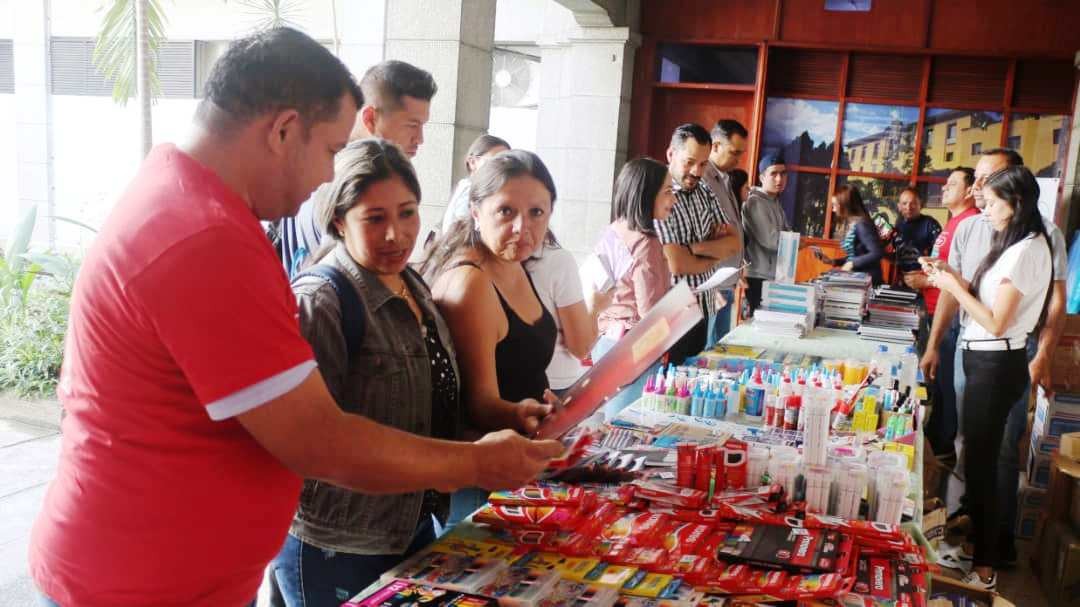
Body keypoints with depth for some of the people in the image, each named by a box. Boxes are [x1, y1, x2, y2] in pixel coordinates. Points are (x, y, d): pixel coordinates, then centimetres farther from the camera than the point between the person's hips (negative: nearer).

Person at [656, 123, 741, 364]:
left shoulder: (705, 193, 9)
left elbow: (735, 244, 4)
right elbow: (676, 265, -22)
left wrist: (695, 247, -15)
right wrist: (716, 255, -3)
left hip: (703, 310, 8)